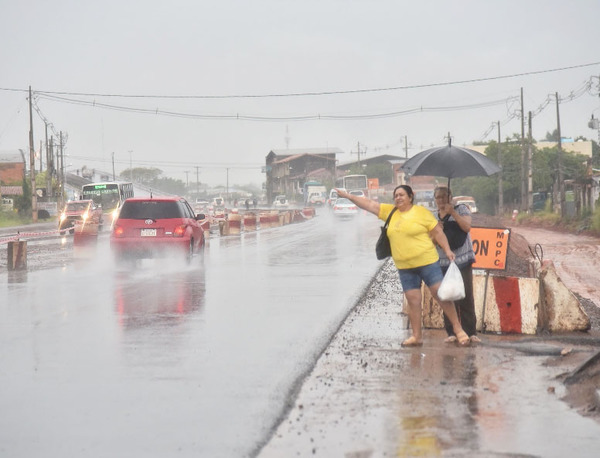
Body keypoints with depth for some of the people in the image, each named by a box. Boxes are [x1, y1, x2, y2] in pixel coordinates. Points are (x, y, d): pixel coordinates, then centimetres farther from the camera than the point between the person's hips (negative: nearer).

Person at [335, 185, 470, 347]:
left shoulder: (422, 212, -5)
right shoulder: (390, 211, 8)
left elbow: (437, 232, -3)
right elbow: (369, 204, 9)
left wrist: (447, 250, -9)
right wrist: (349, 196, 6)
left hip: (427, 262, -4)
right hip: (405, 267, 4)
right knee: (413, 301, 6)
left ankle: (458, 329, 6)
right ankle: (417, 337, 13)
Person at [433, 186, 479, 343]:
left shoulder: (461, 209, 6)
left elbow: (467, 227, -10)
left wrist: (453, 213, -16)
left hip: (462, 260, -3)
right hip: (443, 262, 3)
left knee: (466, 296, -6)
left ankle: (471, 332, -2)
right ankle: (451, 332, 1)